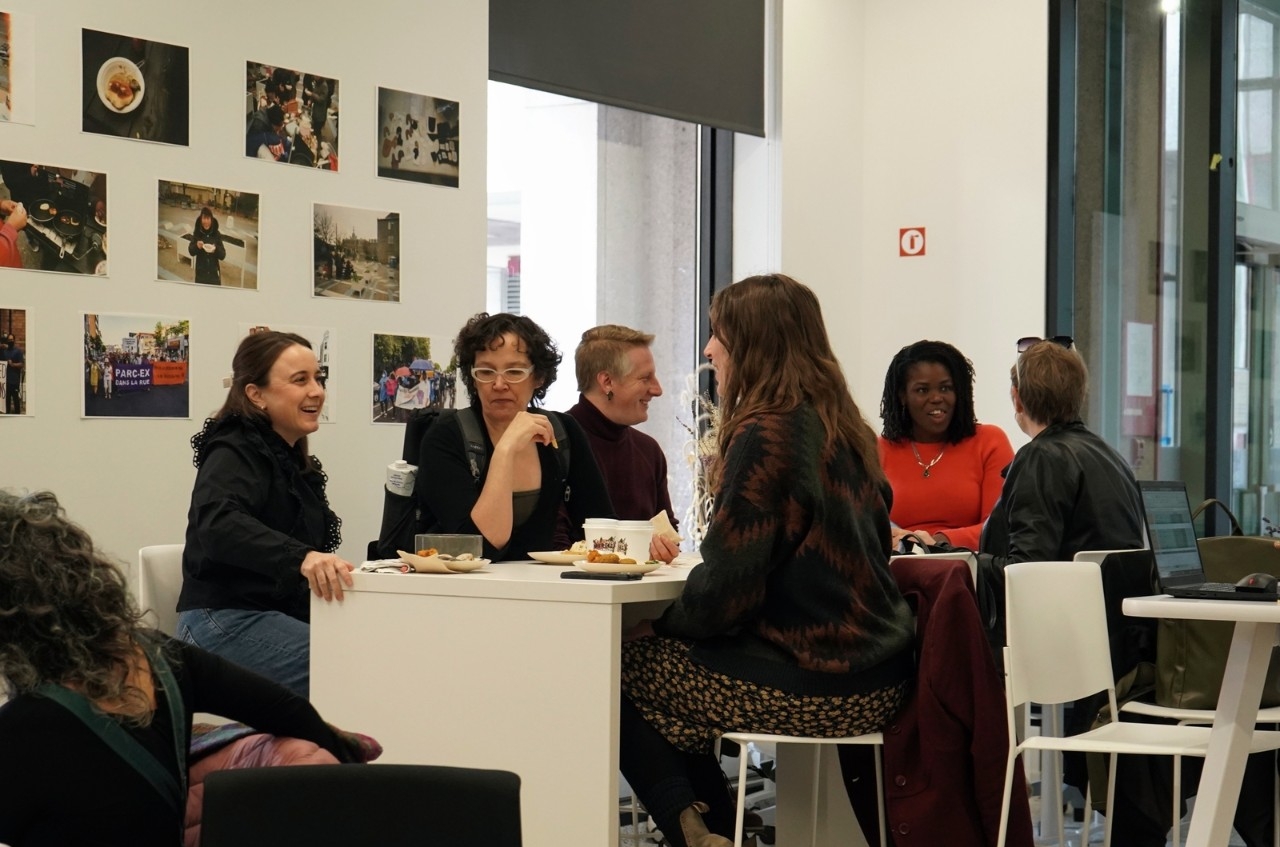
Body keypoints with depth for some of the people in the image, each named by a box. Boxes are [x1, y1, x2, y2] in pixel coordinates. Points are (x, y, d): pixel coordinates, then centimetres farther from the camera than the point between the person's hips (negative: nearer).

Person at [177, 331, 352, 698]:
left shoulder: (293, 459, 19)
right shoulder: (236, 453, -9)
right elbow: (217, 523, -32)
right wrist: (300, 557, -45)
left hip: (280, 615, 9)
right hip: (225, 622, -9)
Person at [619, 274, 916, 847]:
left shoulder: (766, 434, -15)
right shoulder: (843, 427, 12)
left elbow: (728, 580, -17)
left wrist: (662, 627, 2)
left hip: (815, 682, -9)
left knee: (627, 671, 4)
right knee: (660, 653, 23)